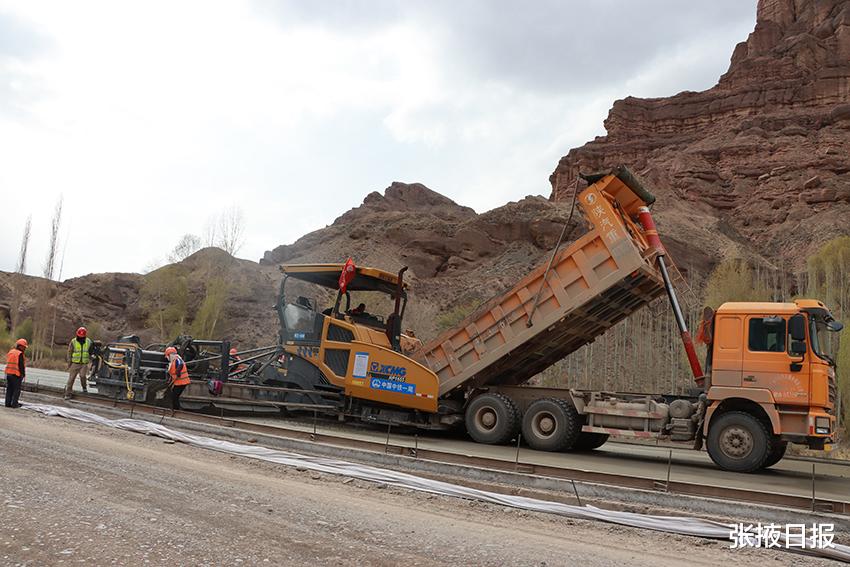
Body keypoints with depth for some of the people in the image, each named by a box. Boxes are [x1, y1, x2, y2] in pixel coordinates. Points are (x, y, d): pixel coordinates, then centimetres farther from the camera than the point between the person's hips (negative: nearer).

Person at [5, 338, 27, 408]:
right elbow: (21, 365, -16)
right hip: (16, 374, -8)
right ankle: (14, 404, -1)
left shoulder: (10, 352, 11)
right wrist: (23, 374, -9)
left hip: (8, 373, 8)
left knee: (9, 389, 12)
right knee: (16, 390, 0)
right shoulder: (20, 354, -14)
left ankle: (8, 403, 13)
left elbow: (8, 363, 16)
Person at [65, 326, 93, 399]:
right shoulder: (73, 342, -4)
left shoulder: (88, 342, 2)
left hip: (84, 363, 0)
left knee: (82, 375, -18)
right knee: (71, 378, 1)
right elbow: (69, 353, 1)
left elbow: (90, 353, 14)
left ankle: (84, 388, 6)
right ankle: (68, 394, 10)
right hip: (75, 363, 0)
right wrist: (69, 364, -2)